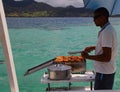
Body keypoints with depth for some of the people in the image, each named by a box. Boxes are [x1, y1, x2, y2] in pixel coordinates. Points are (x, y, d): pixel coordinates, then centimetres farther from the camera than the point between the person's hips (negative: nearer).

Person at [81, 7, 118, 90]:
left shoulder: (106, 32, -23)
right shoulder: (109, 29, 9)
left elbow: (106, 57, -27)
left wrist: (88, 57, -18)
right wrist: (93, 47, 14)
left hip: (104, 72, -10)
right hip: (108, 70, 10)